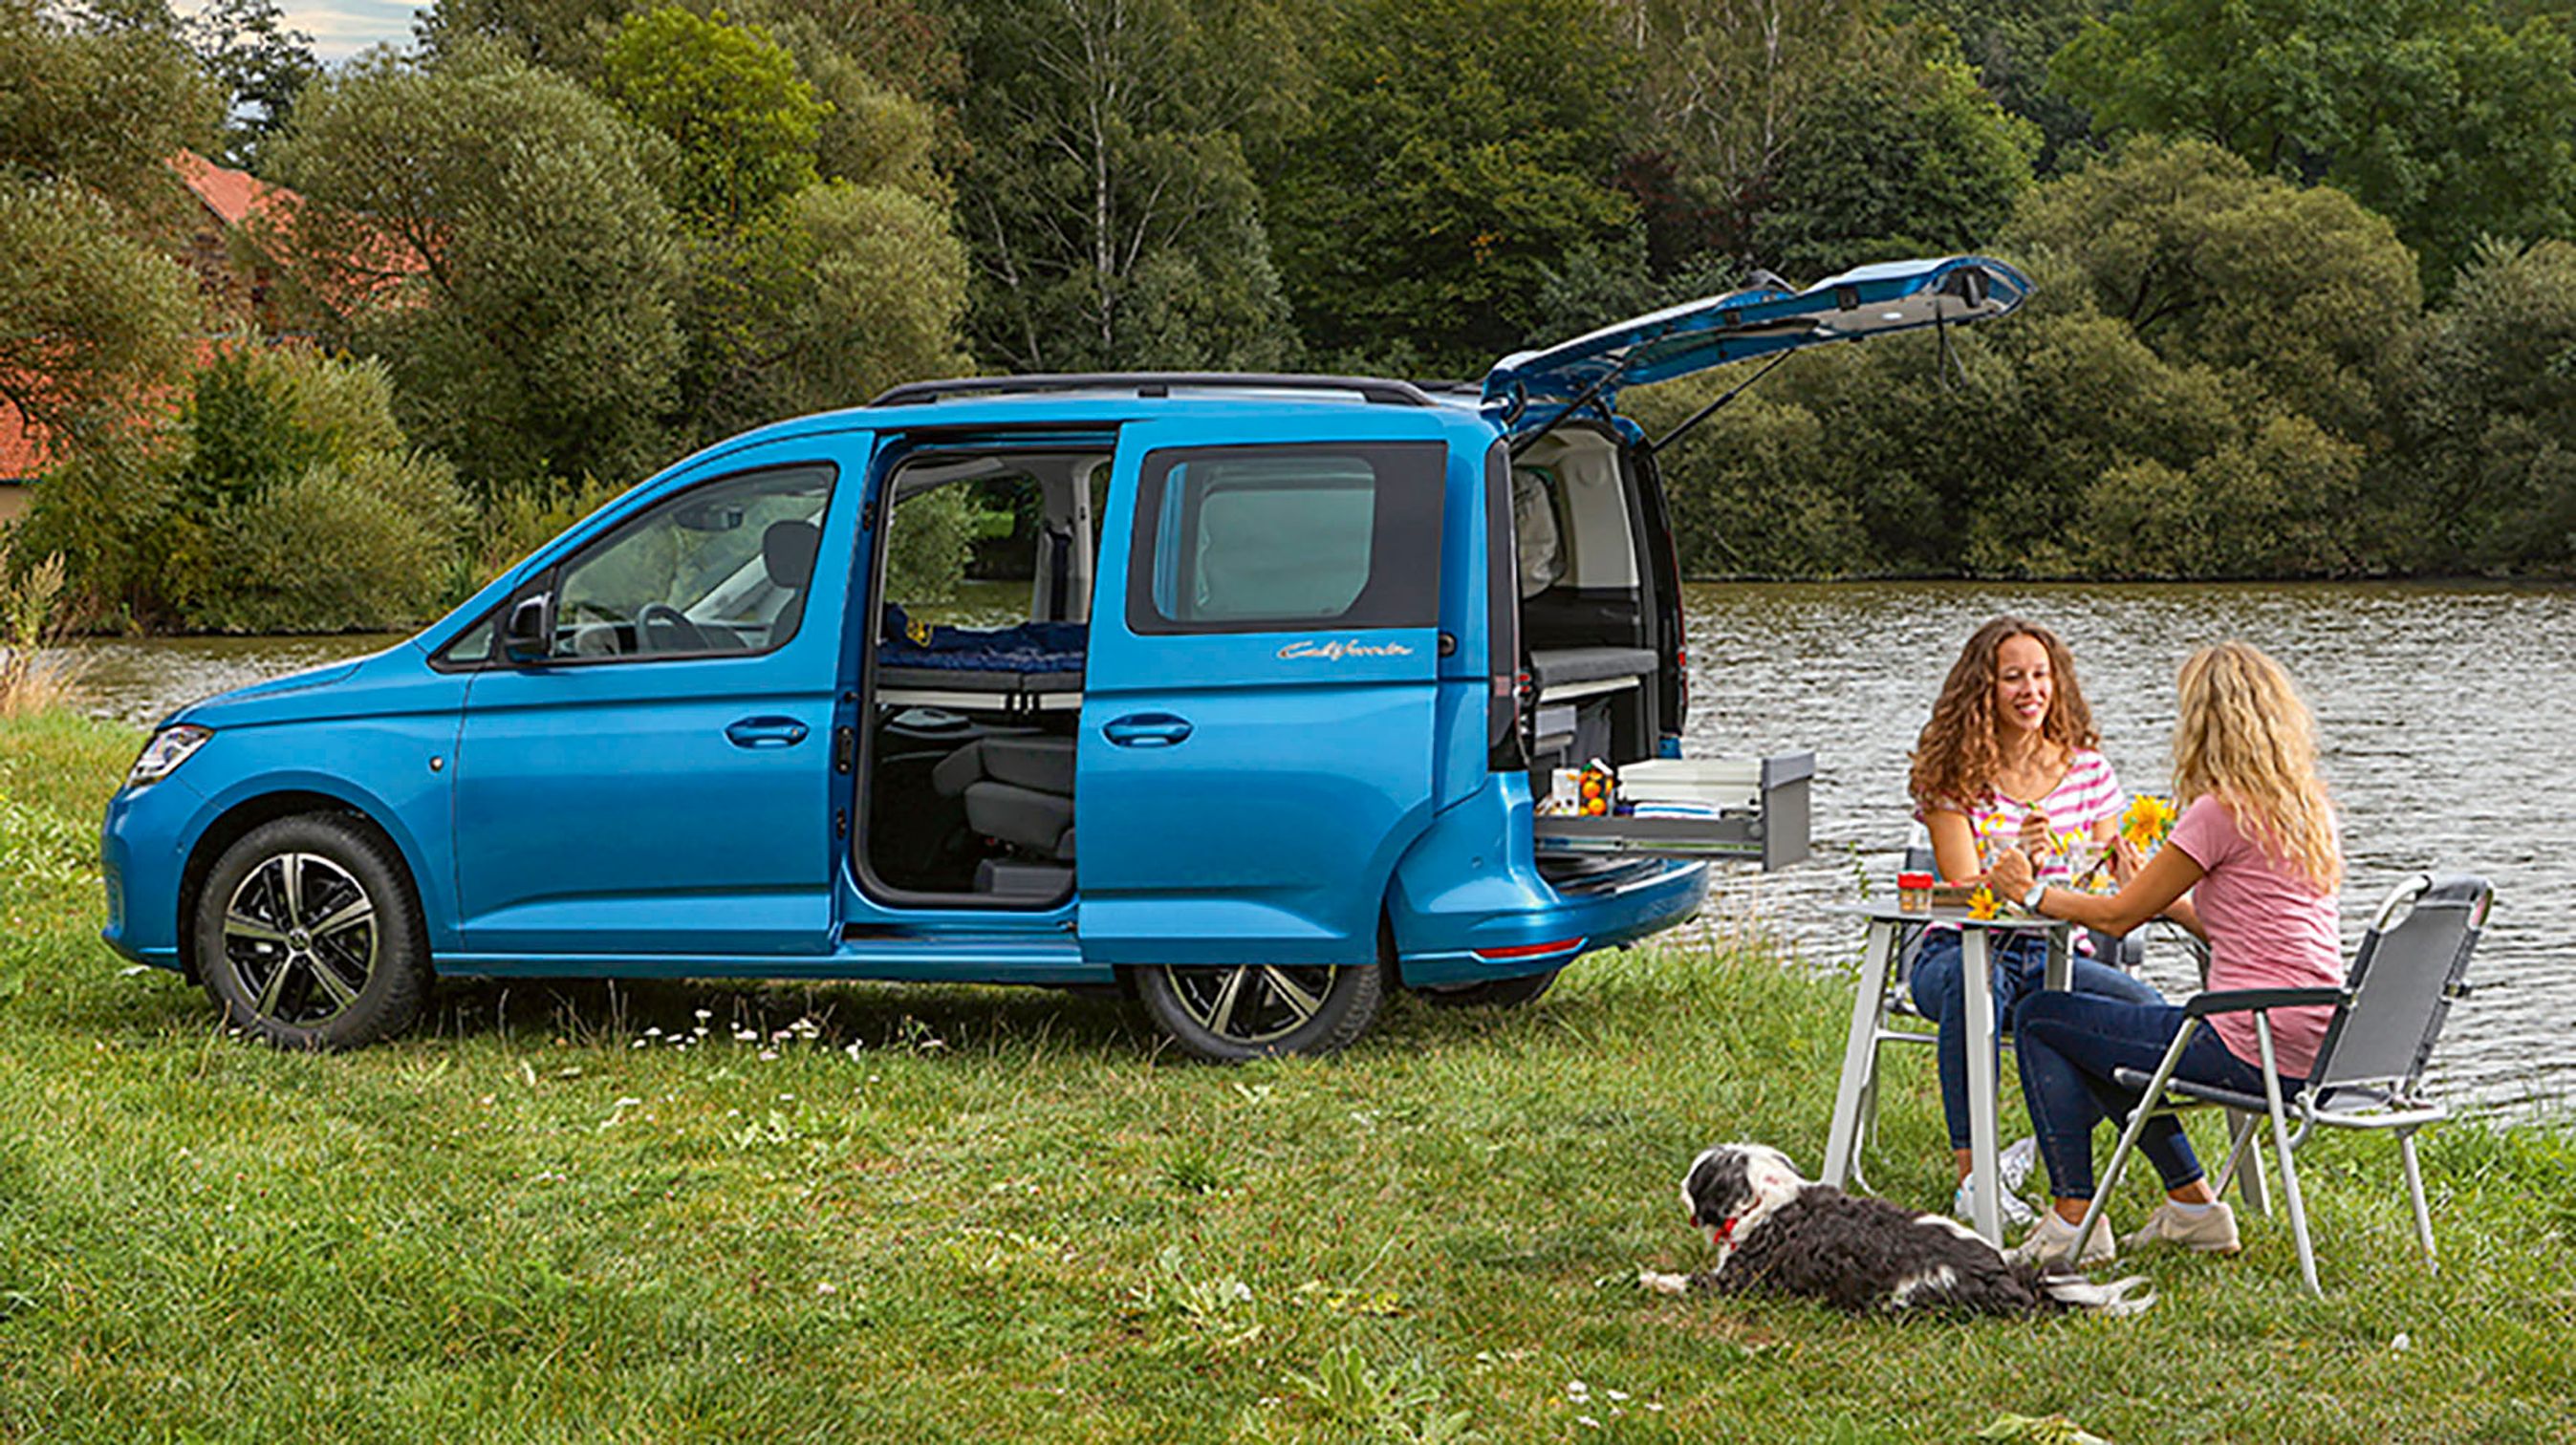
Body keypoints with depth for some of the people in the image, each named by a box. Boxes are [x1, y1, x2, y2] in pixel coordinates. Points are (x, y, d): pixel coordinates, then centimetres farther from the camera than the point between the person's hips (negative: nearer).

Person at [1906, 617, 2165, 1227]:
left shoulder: (2086, 767, 7)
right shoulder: (1953, 775, -3)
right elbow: (1964, 893, -12)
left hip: (2054, 954, 3)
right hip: (1959, 950, -3)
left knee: (2146, 1010, -27)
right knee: (1975, 979, -41)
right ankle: (1972, 1172, -34)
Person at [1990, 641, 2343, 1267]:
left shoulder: (2222, 812, -14)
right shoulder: (2309, 809, 12)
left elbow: (2119, 916, -5)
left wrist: (2031, 891, 10)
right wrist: (2150, 888, 30)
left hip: (2251, 1048, -9)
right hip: (2313, 1049, 9)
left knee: (2039, 1019, 5)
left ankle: (2074, 1219, 3)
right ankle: (2192, 1203, 27)